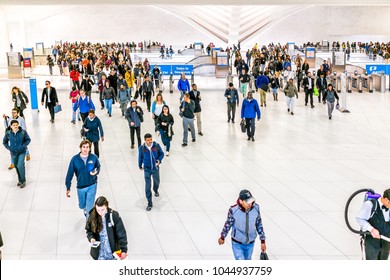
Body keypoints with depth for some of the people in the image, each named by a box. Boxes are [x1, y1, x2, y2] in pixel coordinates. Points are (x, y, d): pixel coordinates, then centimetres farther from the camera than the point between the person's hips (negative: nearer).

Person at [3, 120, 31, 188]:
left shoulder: (23, 132, -15)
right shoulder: (8, 133, -9)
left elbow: (28, 139, -1)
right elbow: (4, 142, 7)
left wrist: (23, 146, -13)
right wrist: (9, 148, -5)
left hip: (21, 152, -3)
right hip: (13, 153, 3)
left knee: (20, 165, -14)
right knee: (16, 166, 15)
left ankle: (23, 181, 2)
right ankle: (20, 180, 34)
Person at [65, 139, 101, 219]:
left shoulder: (94, 157, -11)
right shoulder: (75, 159, -13)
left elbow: (98, 167, 7)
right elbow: (70, 173, -8)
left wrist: (96, 172, -17)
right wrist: (68, 188, -8)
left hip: (92, 186, -2)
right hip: (80, 187, 2)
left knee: (89, 207, -5)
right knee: (82, 205, 22)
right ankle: (85, 209, 59)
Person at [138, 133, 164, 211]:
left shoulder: (157, 146, -15)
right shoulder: (141, 148, -15)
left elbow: (161, 153, -1)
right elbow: (140, 157, 1)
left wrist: (159, 160, -21)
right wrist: (140, 166, 14)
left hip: (155, 168, 2)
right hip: (147, 169, -2)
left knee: (156, 181, 25)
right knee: (147, 186, -6)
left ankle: (156, 190, 61)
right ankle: (149, 203, 3)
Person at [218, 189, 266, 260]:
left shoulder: (255, 208, -20)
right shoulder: (233, 210, -27)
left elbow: (259, 225, -5)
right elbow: (228, 224, -9)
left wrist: (263, 241, 0)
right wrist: (222, 237, 6)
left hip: (250, 243, 3)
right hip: (237, 244, -3)